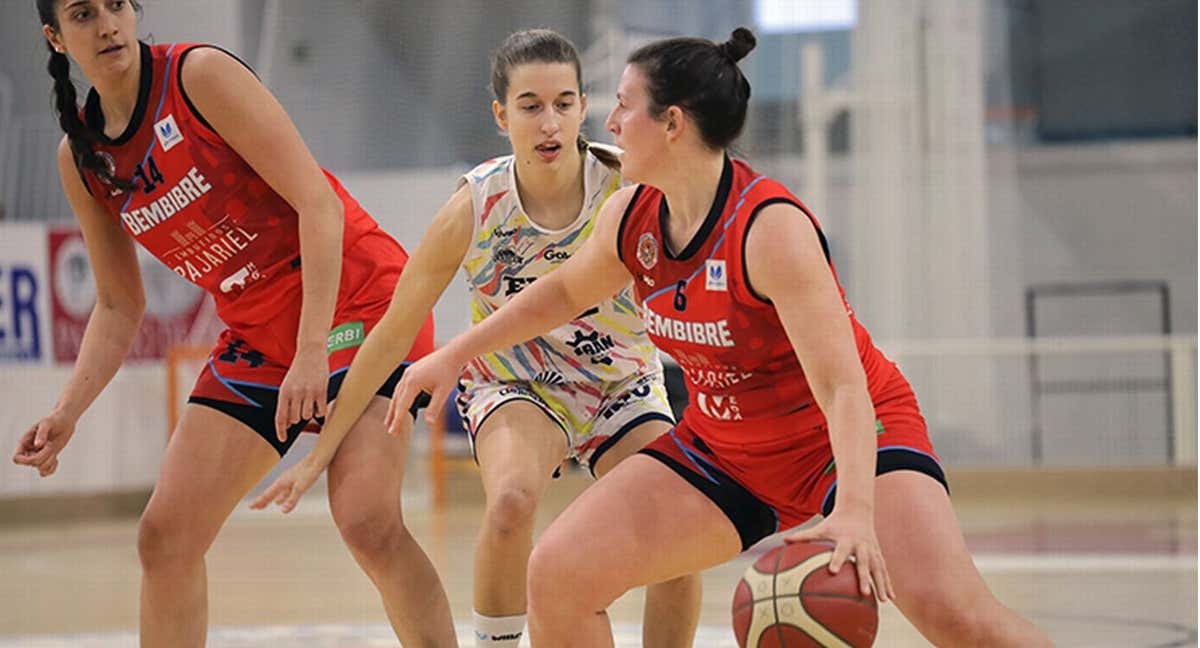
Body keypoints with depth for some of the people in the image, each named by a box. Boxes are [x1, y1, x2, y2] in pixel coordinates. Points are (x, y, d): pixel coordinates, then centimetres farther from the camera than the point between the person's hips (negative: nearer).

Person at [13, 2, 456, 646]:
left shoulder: (199, 74, -14)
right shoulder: (80, 158, 5)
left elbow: (318, 203, -17)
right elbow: (118, 307, 14)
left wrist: (312, 351, -23)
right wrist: (66, 413, -1)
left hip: (354, 298, -7)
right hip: (256, 338, 7)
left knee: (368, 523, -23)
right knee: (165, 537, -1)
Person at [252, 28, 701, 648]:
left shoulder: (626, 190, -23)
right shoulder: (474, 208, -22)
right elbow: (391, 336, -13)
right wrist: (321, 452, -10)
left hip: (622, 385, 1)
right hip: (514, 383, -1)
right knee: (513, 500, -33)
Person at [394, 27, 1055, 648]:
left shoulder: (771, 227, -27)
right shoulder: (630, 218, -6)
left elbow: (841, 386, -34)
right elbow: (564, 291, 18)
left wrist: (855, 511, -47)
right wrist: (453, 356, 20)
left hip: (845, 441, -7)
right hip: (722, 449, 7)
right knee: (555, 576, -9)